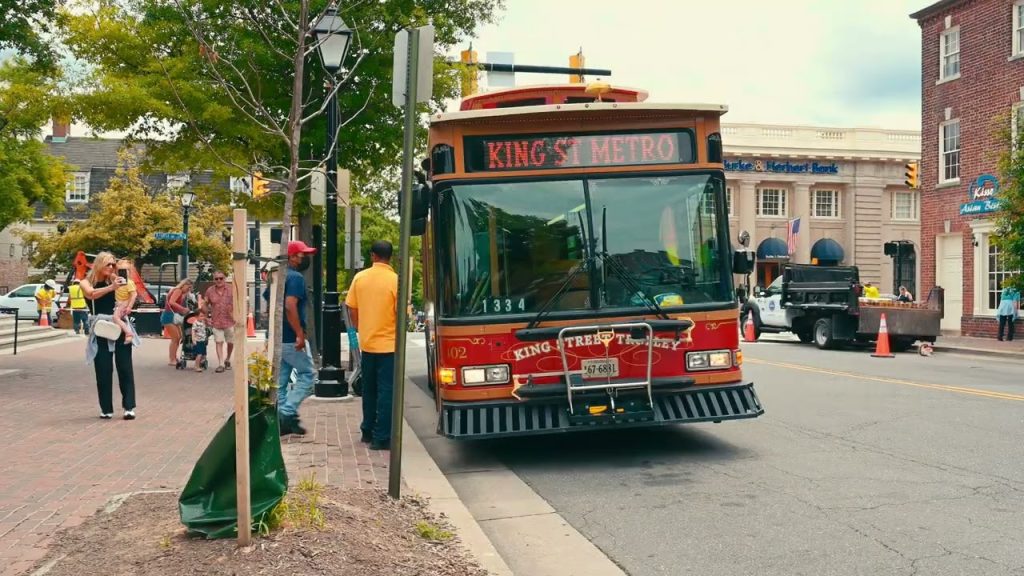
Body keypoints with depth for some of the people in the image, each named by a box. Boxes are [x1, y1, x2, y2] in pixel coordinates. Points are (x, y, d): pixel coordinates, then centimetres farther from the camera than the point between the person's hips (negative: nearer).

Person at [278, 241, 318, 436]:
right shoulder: (296, 277, -14)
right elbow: (290, 306, -26)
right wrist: (300, 334, -25)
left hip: (278, 337, 9)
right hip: (291, 338, -9)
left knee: (282, 379, 10)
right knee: (306, 374, 0)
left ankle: (281, 419, 13)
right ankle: (288, 412, -7)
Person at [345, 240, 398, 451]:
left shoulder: (360, 278, 0)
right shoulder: (395, 280, -12)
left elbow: (351, 309, 4)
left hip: (367, 343, 4)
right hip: (388, 343, -4)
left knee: (369, 389, 18)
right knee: (386, 391, 1)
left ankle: (367, 431, 27)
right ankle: (381, 438, 2)